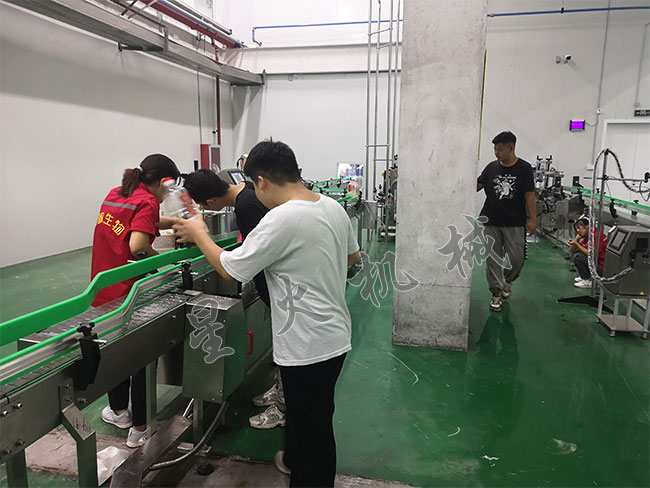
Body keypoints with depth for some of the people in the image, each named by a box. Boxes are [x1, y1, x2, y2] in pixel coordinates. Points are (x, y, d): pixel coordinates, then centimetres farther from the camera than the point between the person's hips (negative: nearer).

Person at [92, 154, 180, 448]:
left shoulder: (115, 195, 10)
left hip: (102, 289, 8)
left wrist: (173, 222, 17)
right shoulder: (147, 202, -15)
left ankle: (118, 411, 43)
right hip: (129, 292, -8)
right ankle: (139, 429, 19)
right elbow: (138, 245, -29)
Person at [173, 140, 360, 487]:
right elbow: (353, 256, 16)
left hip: (309, 347, -9)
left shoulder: (281, 220, -26)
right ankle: (294, 459, 53)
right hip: (334, 336, 9)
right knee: (302, 411, 30)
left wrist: (198, 234, -1)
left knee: (313, 427, 12)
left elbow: (229, 269, -17)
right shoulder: (333, 206, 0)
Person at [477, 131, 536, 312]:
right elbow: (476, 186, 6)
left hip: (515, 224, -2)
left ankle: (507, 280, 32)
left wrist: (533, 219, -6)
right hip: (491, 222, 2)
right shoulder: (492, 167, 4)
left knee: (516, 259, 1)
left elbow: (529, 195, -2)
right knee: (492, 260, 4)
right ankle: (496, 293, 17)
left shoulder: (524, 168, -3)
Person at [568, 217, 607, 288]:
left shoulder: (597, 235, -19)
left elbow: (591, 254, -26)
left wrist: (576, 244, -22)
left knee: (577, 257, -23)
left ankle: (588, 281, -11)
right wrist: (577, 238, -5)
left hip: (603, 268, -10)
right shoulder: (587, 237, 9)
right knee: (574, 253, 12)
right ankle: (584, 276, 10)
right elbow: (572, 250, 9)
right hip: (594, 262, 10)